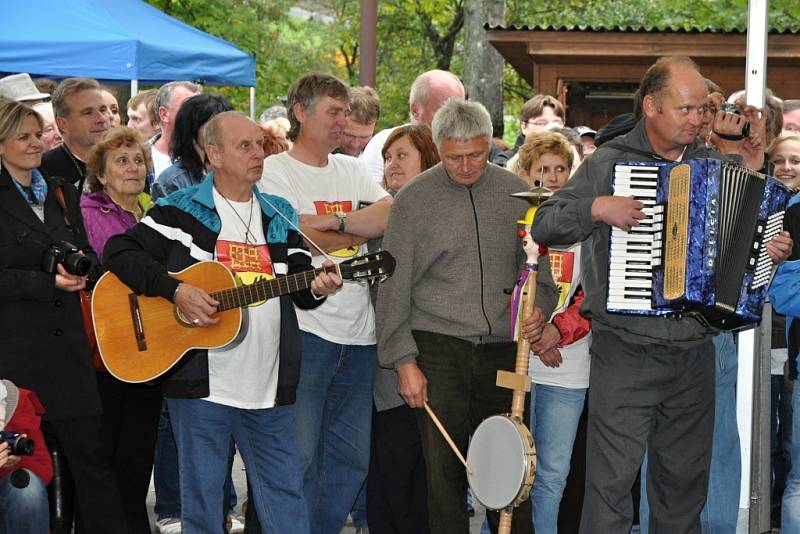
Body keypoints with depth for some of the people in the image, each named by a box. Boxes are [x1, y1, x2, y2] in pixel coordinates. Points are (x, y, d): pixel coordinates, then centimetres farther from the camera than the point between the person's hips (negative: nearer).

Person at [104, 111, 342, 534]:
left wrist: (316, 288, -9)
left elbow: (300, 288, 14)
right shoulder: (181, 211, -1)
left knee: (285, 496, 7)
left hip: (270, 387, 4)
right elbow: (119, 252, -8)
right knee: (202, 498, 5)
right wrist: (177, 291, -17)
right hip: (200, 385, -4)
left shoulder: (280, 217, 13)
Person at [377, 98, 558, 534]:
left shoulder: (516, 194, 6)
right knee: (445, 470, 0)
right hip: (439, 350, -2)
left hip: (502, 350, 2)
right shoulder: (413, 200, -1)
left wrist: (538, 314, -3)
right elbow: (393, 289, -1)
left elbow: (537, 270, 16)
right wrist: (404, 361, -5)